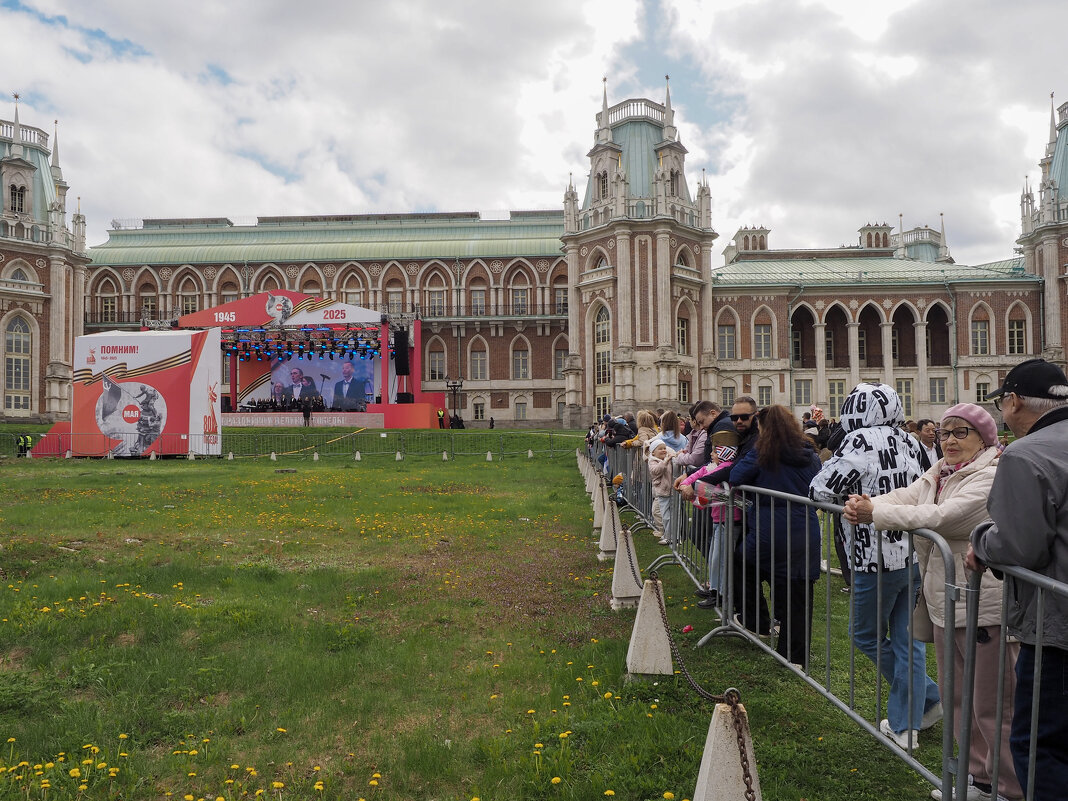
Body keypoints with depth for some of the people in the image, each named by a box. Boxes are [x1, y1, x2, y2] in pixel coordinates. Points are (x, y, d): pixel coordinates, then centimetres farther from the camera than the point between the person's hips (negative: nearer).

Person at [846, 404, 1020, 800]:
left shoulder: (992, 478, -17)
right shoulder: (939, 473, 13)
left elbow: (941, 517, -27)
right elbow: (906, 496, 0)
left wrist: (875, 513, -24)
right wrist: (862, 505, -20)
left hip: (983, 604, -9)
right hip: (945, 599, 9)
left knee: (992, 706, 2)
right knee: (956, 695, 20)